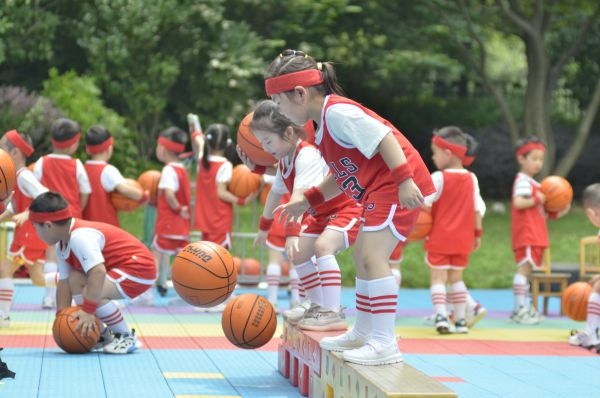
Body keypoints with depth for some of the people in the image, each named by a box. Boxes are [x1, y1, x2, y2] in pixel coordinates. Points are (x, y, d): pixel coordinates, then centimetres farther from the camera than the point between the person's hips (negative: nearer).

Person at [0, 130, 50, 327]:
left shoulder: (24, 177, -17)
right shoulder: (18, 177, 13)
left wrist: (27, 214, -36)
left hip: (30, 233, -10)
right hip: (30, 233, 10)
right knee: (39, 279, 13)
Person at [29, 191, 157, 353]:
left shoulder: (80, 236, -27)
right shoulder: (62, 246, 7)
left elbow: (98, 272, -37)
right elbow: (64, 283, 7)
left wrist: (88, 310, -35)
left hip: (139, 267, -11)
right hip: (120, 268, 11)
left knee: (92, 294, -26)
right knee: (75, 279, 6)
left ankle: (126, 337, -7)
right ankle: (102, 334, 13)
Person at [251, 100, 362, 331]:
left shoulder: (307, 155, -29)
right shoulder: (284, 160, 1)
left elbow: (299, 195, -40)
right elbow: (275, 193, 18)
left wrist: (292, 232, -49)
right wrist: (264, 226, 27)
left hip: (348, 208, -10)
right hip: (321, 214, 10)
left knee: (323, 245, -32)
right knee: (298, 252, 10)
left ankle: (333, 313, -32)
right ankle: (318, 306, 26)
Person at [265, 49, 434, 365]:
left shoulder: (337, 111, -17)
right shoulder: (323, 125, 15)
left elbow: (384, 138, -24)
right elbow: (341, 176, 22)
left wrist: (404, 180, -30)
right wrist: (308, 200, 19)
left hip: (396, 186, -11)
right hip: (379, 191, 11)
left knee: (372, 256, -17)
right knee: (363, 256, 18)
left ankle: (384, 344, -17)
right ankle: (363, 334, 31)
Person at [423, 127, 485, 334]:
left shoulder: (438, 178, -10)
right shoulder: (471, 179, 5)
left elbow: (424, 204, -14)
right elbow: (478, 209, 7)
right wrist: (477, 233, 15)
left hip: (439, 238, -5)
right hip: (462, 239, 5)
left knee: (438, 277, -3)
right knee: (456, 278, 14)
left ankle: (441, 316, -19)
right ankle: (461, 321, 13)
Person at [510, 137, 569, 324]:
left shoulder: (532, 182, 22)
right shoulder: (523, 181, -9)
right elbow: (518, 203, -26)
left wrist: (555, 214, 11)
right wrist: (537, 199, -19)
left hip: (535, 234, 11)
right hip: (526, 233, -11)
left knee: (526, 269, 12)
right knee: (525, 267, -15)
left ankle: (523, 308, 17)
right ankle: (521, 308, -19)